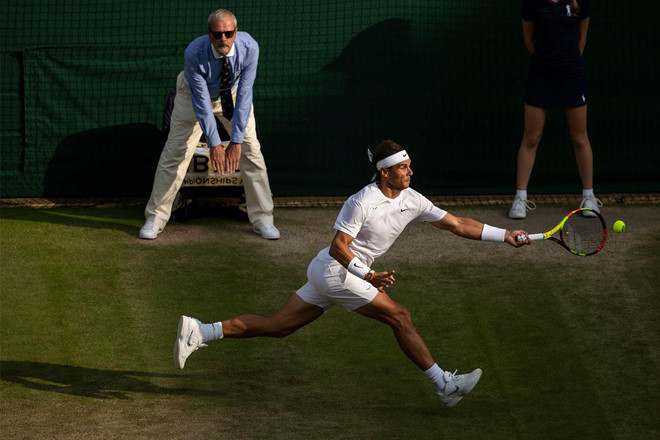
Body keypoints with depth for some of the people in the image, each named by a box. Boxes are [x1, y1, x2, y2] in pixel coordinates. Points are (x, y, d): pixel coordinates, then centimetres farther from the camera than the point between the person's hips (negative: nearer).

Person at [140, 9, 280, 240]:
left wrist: (236, 141, -30)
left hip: (233, 94, 2)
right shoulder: (194, 53, -36)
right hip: (195, 93, -2)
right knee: (175, 153, -4)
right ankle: (155, 219, 7)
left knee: (251, 151, -4)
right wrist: (214, 144, -30)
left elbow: (244, 95, -29)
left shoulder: (249, 48, -32)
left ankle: (262, 219, 7)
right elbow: (201, 101, -31)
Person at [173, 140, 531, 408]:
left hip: (339, 274, 8)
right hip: (333, 270, -8)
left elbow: (457, 224, 7)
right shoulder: (363, 202, -19)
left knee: (276, 326, 8)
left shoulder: (411, 201, 4)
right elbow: (338, 246, -19)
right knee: (399, 317, -9)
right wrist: (369, 276, -29)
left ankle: (199, 332, 6)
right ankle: (444, 385, -3)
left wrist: (505, 235, 3)